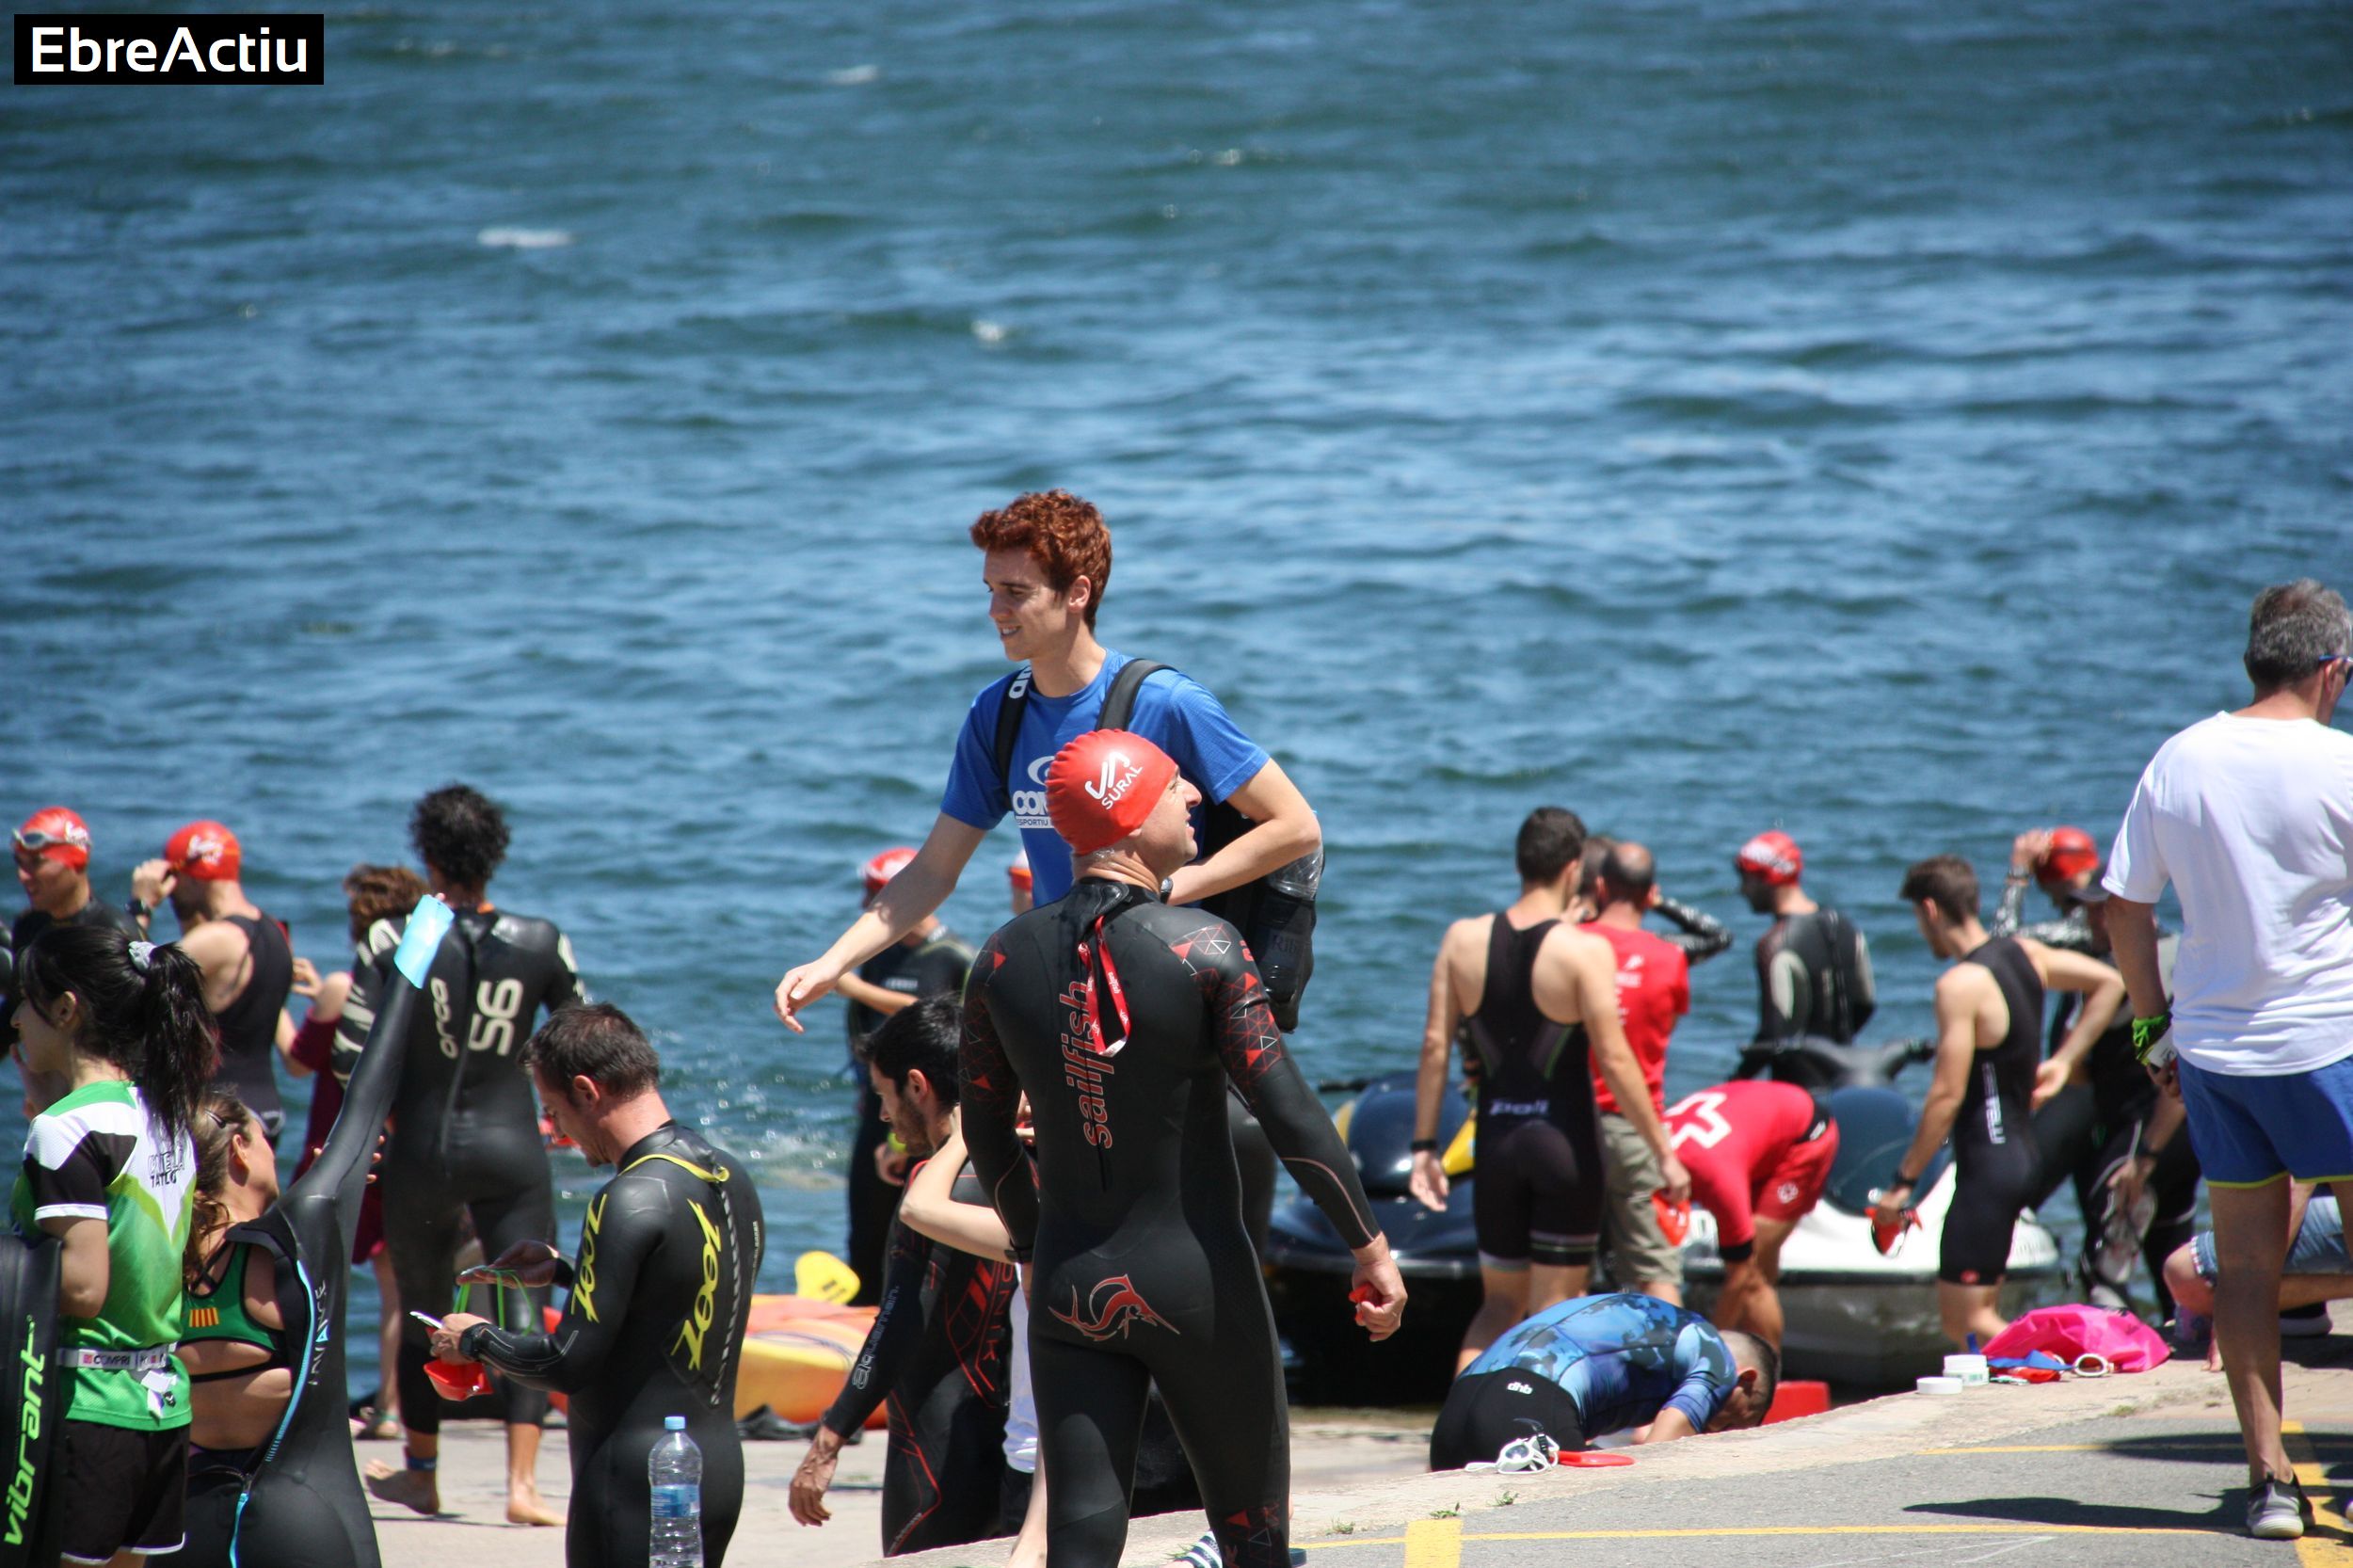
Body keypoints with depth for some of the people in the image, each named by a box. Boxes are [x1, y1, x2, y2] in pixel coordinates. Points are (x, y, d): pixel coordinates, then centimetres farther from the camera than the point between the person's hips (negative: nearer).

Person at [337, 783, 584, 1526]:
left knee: (424, 1309, 16)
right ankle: (522, 1480, -10)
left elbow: (351, 1055, -11)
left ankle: (420, 1473, 28)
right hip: (511, 1145, 0)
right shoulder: (539, 942, -3)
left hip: (423, 1149, 0)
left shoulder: (395, 941, -9)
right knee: (523, 1309, 1)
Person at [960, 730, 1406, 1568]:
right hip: (1195, 1276, -3)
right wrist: (1370, 1246, -6)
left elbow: (985, 1136, 9)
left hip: (1070, 1286, 3)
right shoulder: (1201, 947, -12)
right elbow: (1289, 1112, -14)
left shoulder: (1006, 959, 1)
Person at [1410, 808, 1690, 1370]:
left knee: (1500, 1302, 16)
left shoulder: (1462, 939, 1)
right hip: (1564, 1139, -4)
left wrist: (1424, 1146, 6)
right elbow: (1614, 1060, -14)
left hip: (1495, 1139, 4)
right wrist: (1663, 1151, -8)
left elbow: (1435, 1045, 0)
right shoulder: (1586, 950, -11)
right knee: (1555, 1304, 5)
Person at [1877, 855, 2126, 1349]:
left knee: (1964, 1321, -7)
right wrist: (2063, 1061, 17)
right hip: (2023, 1153, 9)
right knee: (1973, 1312, 11)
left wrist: (1903, 1179, -15)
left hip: (1987, 1161, -9)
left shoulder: (1960, 984, -17)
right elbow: (2110, 983, 18)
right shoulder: (2025, 954, 7)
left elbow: (1948, 1095, -20)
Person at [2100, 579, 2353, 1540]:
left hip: (2211, 1045, 4)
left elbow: (2124, 904, 7)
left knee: (2246, 1261, 9)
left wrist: (2152, 1016, 17)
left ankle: (2267, 1476, 6)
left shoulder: (2179, 761, 3)